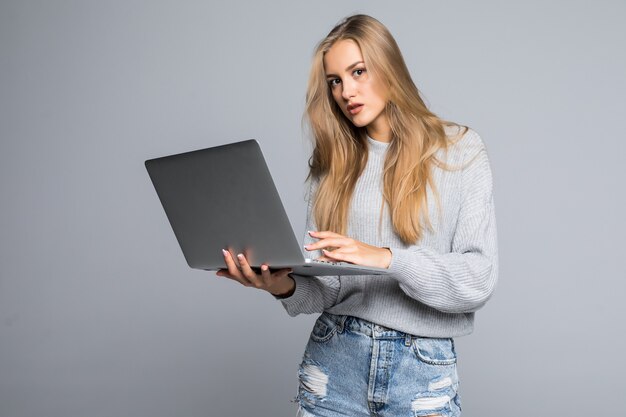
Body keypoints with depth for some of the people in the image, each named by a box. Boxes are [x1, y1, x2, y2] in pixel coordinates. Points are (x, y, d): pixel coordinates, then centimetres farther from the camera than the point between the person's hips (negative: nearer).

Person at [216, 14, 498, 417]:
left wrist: (387, 258, -23)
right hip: (334, 358, 3)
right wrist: (287, 286, -20)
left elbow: (478, 278, -10)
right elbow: (326, 288, 1)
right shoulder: (334, 160, 5)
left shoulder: (459, 150, -2)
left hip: (423, 368, -2)